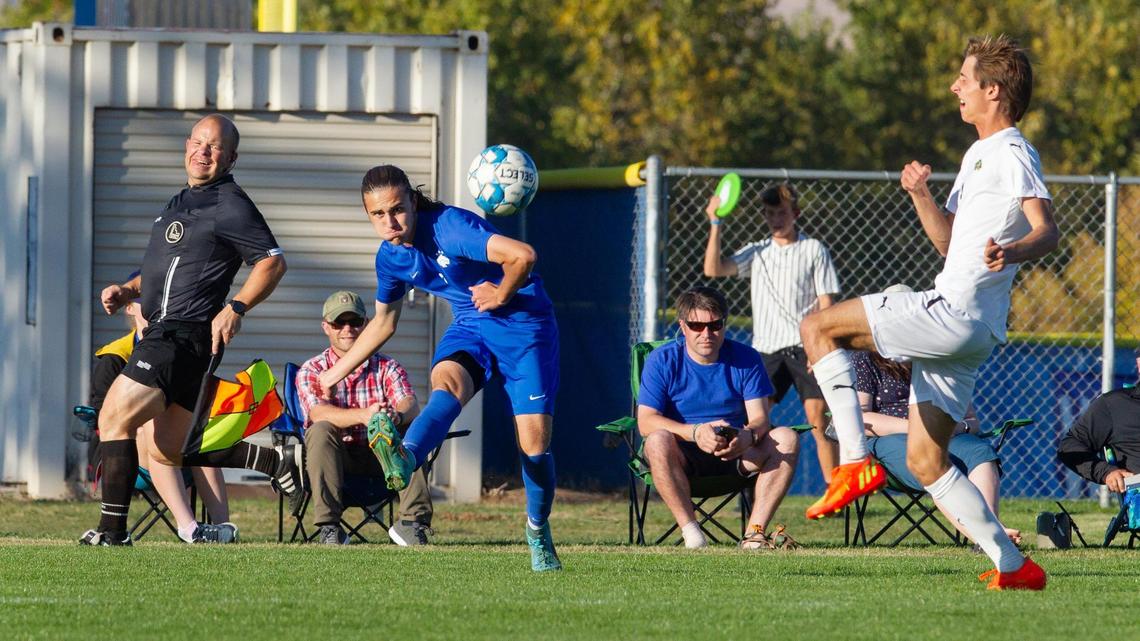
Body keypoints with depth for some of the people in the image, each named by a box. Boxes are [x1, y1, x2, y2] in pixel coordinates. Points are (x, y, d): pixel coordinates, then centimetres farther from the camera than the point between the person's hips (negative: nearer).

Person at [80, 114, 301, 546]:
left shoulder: (230, 206, -8)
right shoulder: (182, 202, 22)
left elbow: (273, 262, -14)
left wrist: (236, 308, -25)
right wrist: (128, 291, 16)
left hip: (182, 335, -10)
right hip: (164, 333, 10)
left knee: (114, 418, -13)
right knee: (167, 454, 10)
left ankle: (112, 530, -12)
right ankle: (277, 462, 14)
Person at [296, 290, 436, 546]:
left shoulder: (387, 368, 5)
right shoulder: (312, 371, 1)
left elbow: (410, 405, -15)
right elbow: (318, 413, -20)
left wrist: (397, 416, -42)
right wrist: (364, 415, -40)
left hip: (381, 457, 1)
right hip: (336, 458, -1)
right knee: (321, 430, -32)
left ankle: (413, 521, -28)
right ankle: (329, 527, -35)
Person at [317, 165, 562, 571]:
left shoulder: (450, 227, -25)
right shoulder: (390, 257, -1)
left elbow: (522, 255, -36)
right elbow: (383, 323, 19)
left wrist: (502, 295, -18)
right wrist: (336, 372, 23)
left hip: (524, 322, -4)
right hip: (469, 328, 4)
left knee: (534, 440, -8)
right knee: (446, 384, -31)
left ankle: (538, 530, 19)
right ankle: (404, 459, -63)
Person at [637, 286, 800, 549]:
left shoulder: (746, 359, 2)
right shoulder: (662, 361, -5)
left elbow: (759, 417, -6)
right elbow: (646, 421, -16)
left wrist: (747, 436, -32)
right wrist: (696, 433, -33)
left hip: (737, 457, 3)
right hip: (684, 459, -3)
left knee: (786, 439, -23)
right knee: (658, 441, -36)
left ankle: (755, 532, -27)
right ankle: (691, 532, -34)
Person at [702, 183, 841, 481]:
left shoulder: (814, 250, 6)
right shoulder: (757, 252, 14)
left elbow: (826, 303, 2)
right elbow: (713, 269, 2)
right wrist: (715, 224, -4)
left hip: (804, 348, -3)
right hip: (766, 350, 3)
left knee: (818, 421, -9)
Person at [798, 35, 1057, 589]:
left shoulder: (1012, 154, -8)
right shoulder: (978, 156, 23)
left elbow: (1046, 229, -23)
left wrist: (1012, 251, -45)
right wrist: (921, 195, 11)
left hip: (953, 314, -10)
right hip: (960, 328, 10)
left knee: (818, 327, -9)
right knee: (925, 461, 9)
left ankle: (856, 461, -15)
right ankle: (1013, 566, 6)